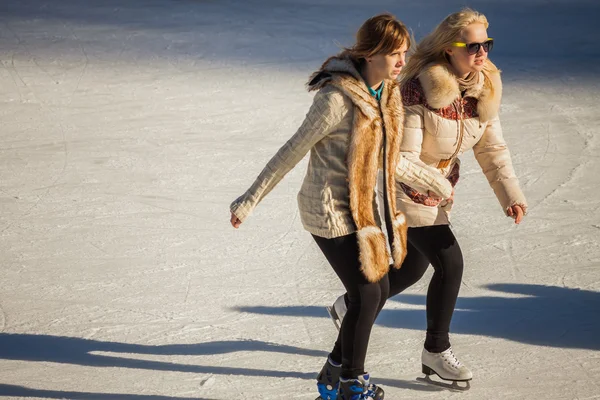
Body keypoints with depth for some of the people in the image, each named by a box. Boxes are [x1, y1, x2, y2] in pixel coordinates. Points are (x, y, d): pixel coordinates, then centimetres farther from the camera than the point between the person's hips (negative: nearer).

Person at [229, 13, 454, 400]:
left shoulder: (386, 93, 3)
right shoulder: (337, 98, -24)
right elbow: (293, 151, -16)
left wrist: (433, 180, 23)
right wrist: (251, 200, -11)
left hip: (362, 205, 9)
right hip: (330, 211, -9)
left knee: (379, 291, 14)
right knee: (367, 295, -4)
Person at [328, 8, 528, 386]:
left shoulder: (484, 90, -7)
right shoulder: (418, 91, -28)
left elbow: (492, 148, -2)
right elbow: (403, 158, -26)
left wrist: (511, 194, -15)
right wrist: (437, 186, -41)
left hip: (436, 190, 8)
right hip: (405, 191, -8)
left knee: (414, 267, 20)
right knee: (450, 263, -12)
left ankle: (350, 307, 46)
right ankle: (436, 352, 7)